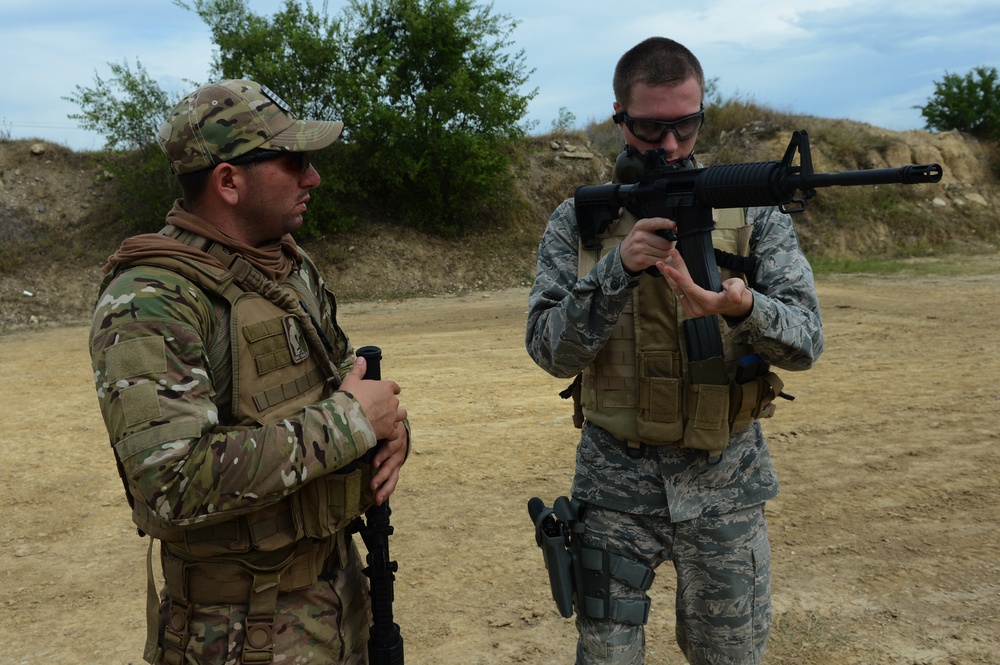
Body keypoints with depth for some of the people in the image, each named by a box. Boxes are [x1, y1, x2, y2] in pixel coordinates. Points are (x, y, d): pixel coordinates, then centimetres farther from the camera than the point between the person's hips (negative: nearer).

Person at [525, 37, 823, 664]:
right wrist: (618, 271, -25)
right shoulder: (577, 221, -2)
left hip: (725, 483, 1)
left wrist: (742, 308, -32)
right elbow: (551, 351, -10)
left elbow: (806, 340, -10)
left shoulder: (753, 211, -2)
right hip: (615, 484, 0)